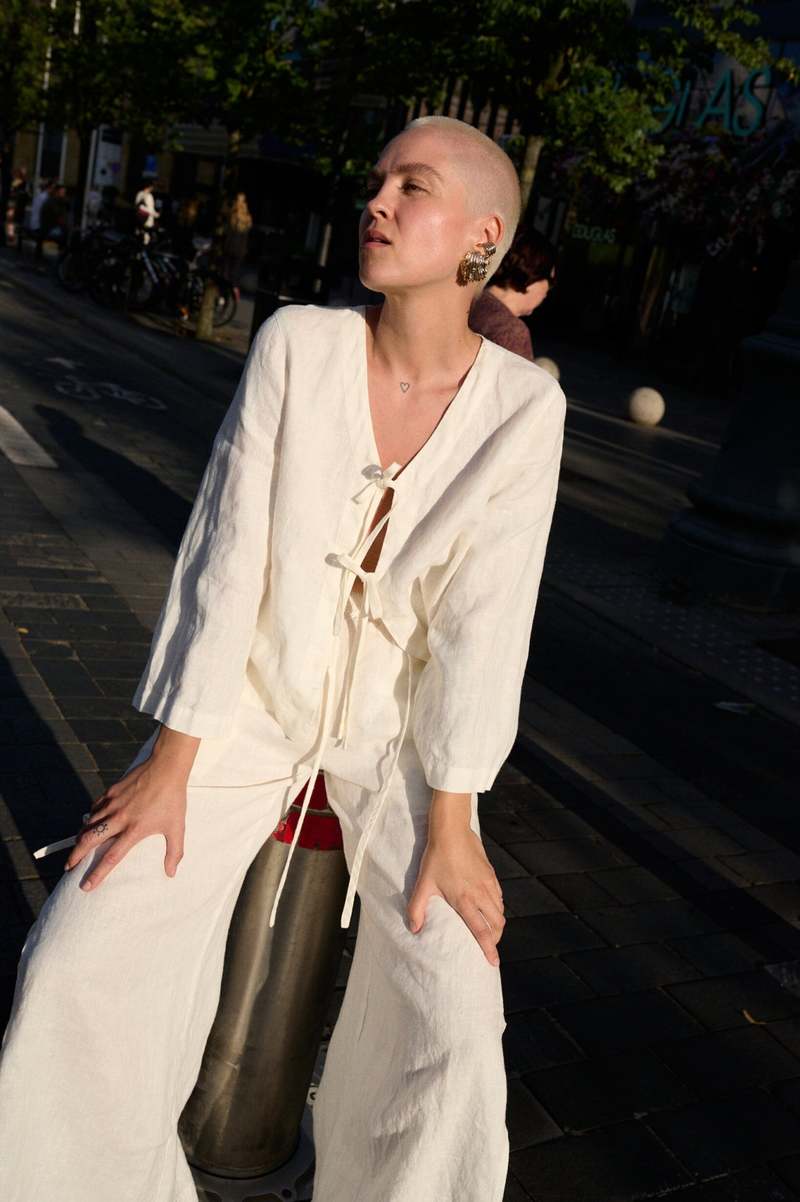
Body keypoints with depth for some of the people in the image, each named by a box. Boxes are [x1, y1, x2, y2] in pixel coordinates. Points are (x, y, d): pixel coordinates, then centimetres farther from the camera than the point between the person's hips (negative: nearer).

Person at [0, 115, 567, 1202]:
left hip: (398, 721, 0)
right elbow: (227, 557, -11)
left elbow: (484, 618, -12)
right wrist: (169, 766, -11)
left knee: (452, 1022, -15)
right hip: (257, 696, 1)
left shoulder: (524, 407, -10)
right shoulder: (298, 344, -9)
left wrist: (450, 824, -14)